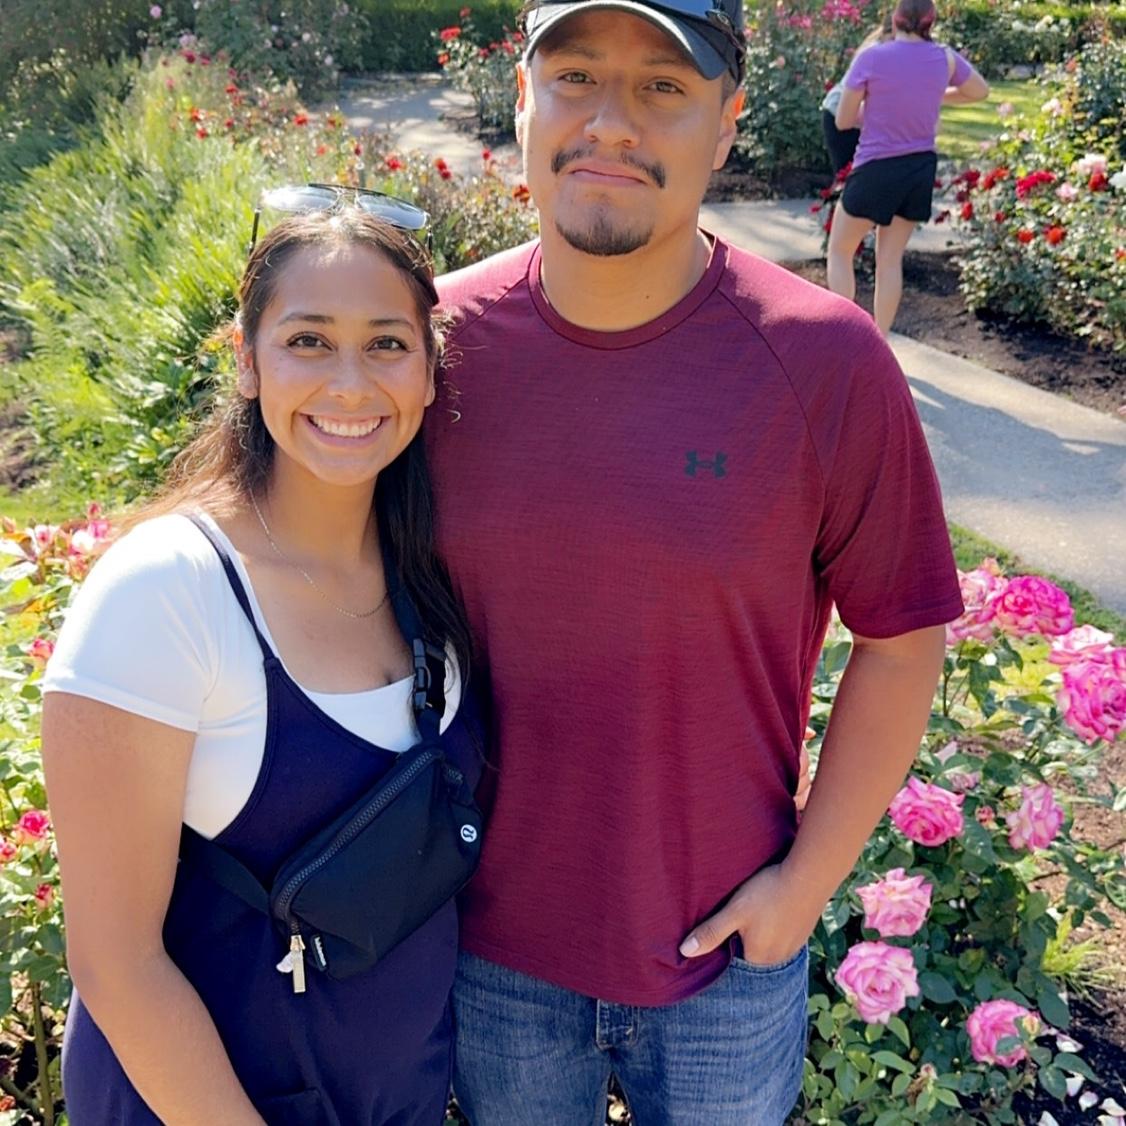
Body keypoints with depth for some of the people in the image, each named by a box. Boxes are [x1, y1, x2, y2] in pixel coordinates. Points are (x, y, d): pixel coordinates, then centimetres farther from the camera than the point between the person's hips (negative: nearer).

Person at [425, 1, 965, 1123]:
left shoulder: (827, 362, -17)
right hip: (488, 938, 2)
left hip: (727, 950, -1)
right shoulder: (442, 337, -10)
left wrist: (808, 878, -7)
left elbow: (900, 642, -7)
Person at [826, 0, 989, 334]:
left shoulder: (871, 58, -11)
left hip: (876, 169, -4)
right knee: (890, 258, 12)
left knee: (839, 252, 10)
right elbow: (980, 91, 20)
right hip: (920, 168, 5)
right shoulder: (944, 58, 1)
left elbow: (843, 120, -4)